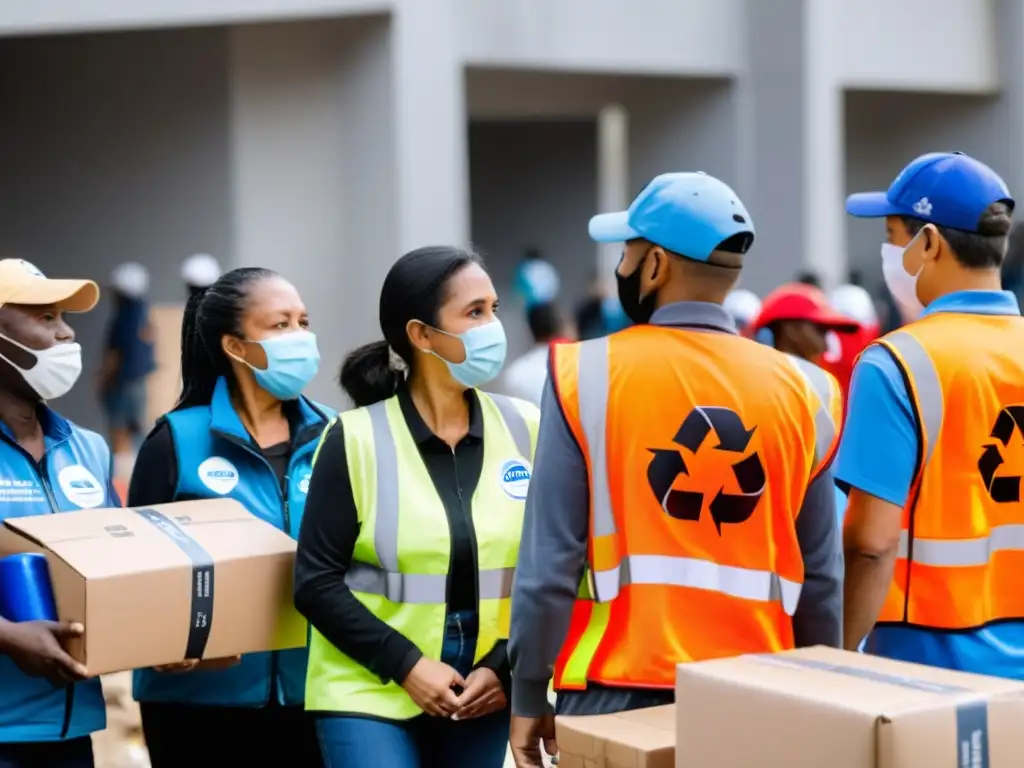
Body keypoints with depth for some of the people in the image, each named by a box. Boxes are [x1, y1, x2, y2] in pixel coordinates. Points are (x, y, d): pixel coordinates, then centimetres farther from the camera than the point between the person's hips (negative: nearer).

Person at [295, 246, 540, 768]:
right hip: (370, 694, -3)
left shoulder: (523, 428, 2)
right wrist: (406, 666, -14)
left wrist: (505, 667, -8)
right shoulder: (356, 438, -7)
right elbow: (317, 582, -7)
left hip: (481, 695, 3)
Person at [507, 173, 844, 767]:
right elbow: (821, 576, 5)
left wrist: (528, 695, 3)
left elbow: (549, 557, -6)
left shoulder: (586, 375, -6)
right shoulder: (802, 390, 2)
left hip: (617, 689, -2)